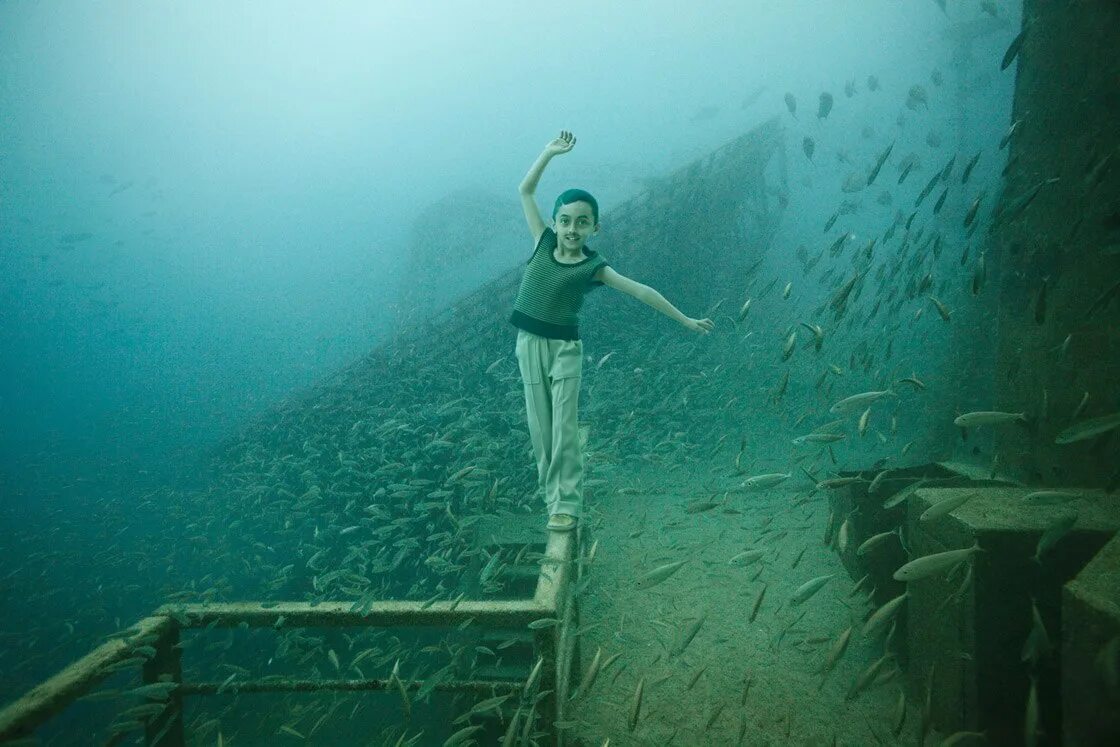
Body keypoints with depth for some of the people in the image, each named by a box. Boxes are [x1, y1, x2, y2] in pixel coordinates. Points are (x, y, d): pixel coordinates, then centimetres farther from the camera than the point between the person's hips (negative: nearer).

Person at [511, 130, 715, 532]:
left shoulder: (593, 267, -9)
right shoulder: (543, 243, -2)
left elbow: (642, 291, -7)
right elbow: (525, 191, 3)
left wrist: (686, 321, -5)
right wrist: (549, 152, -6)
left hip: (565, 348, -3)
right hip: (529, 343, 3)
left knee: (564, 429, -4)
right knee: (539, 428, 7)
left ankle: (567, 504, 2)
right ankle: (552, 496, 17)